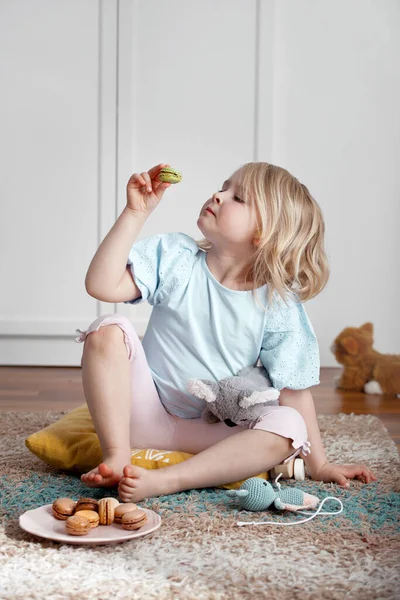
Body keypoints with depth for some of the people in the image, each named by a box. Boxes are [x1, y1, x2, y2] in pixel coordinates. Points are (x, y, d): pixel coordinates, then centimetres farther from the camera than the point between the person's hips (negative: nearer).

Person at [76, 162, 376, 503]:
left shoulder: (278, 306, -8)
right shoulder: (174, 257, -4)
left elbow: (295, 392, -6)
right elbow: (102, 285, -16)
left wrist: (318, 465, -6)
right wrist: (136, 213, -18)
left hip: (212, 436, 0)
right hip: (147, 411, 1)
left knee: (288, 426, -27)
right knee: (108, 330, -20)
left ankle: (162, 481, -35)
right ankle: (117, 458, -23)